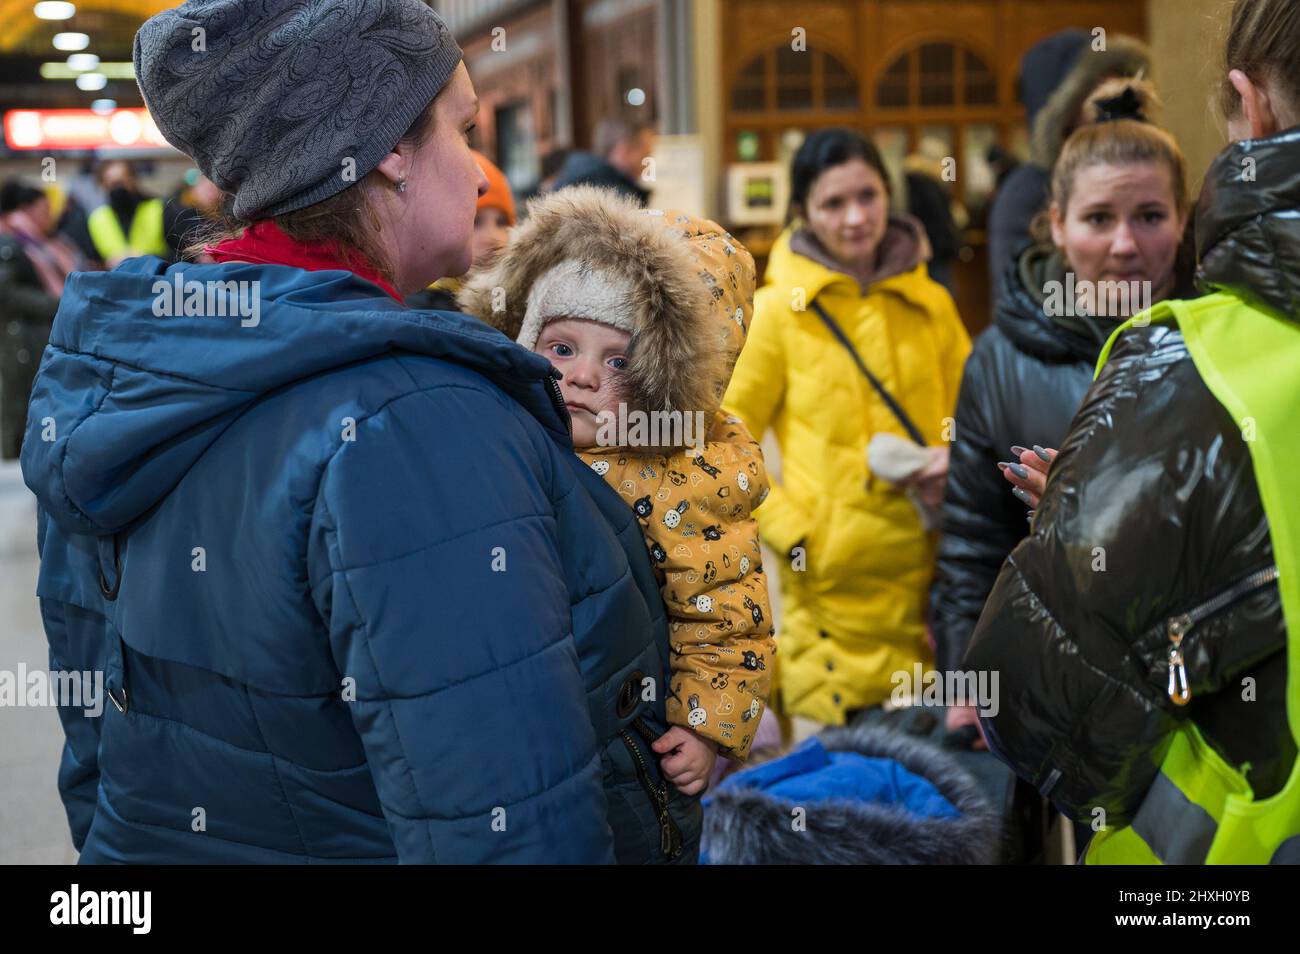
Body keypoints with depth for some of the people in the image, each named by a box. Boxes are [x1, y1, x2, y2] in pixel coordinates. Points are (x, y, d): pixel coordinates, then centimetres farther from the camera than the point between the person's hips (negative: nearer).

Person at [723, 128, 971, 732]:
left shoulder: (930, 305, 9)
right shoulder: (778, 309, -1)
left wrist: (958, 460, -3)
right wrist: (787, 528, -8)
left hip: (928, 568, 4)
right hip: (831, 581, -4)